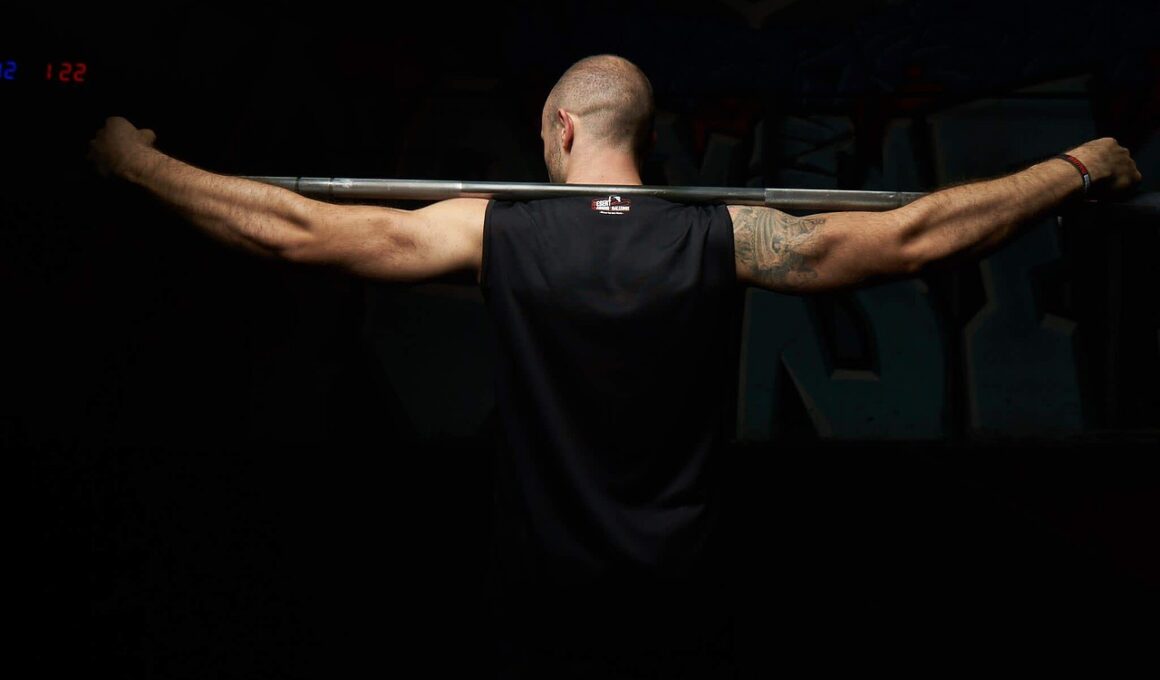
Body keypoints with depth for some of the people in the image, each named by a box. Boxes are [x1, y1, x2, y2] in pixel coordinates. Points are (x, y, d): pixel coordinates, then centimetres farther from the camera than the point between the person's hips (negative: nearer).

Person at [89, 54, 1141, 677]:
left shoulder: (498, 232, -11)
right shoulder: (721, 238, -10)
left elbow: (296, 231, -7)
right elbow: (917, 237, -5)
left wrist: (141, 163, 8)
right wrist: (1081, 168, 9)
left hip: (557, 594, -1)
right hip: (688, 594, 1)